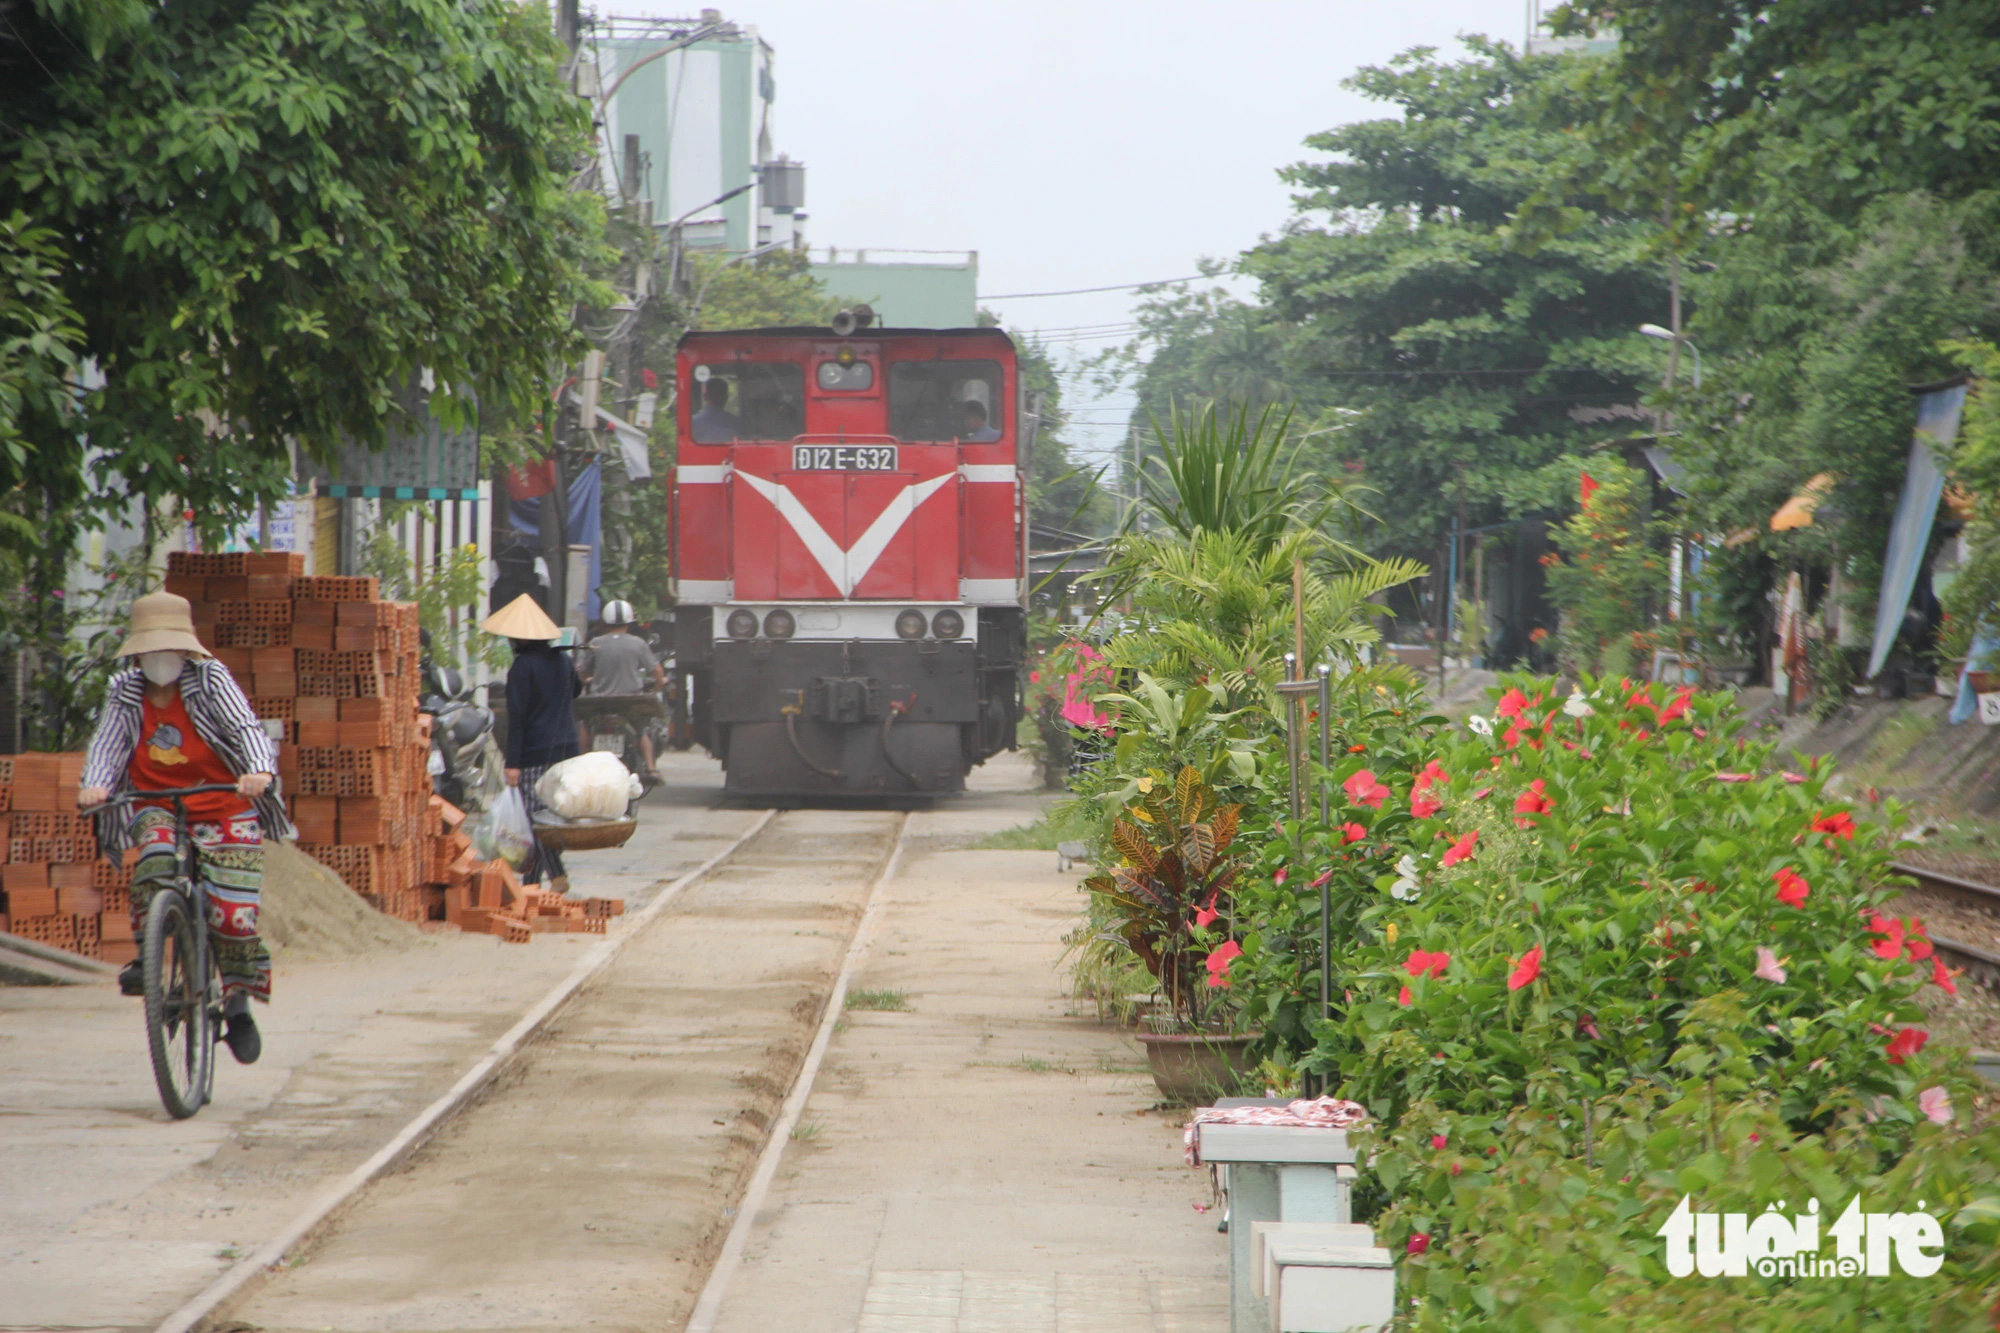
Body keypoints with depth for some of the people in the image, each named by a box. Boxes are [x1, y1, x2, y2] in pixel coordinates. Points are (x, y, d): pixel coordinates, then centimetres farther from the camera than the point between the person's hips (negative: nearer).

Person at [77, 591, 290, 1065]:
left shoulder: (211, 680, -8)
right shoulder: (125, 691, 0)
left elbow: (246, 728, -20)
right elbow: (108, 742, -10)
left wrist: (260, 771, -41)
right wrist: (95, 784, -32)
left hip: (224, 809, -1)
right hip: (155, 806, 1)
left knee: (232, 913, -10)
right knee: (155, 857, -34)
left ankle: (238, 1000, 13)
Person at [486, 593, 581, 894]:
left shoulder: (522, 667, -12)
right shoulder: (562, 660, 9)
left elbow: (516, 717, -14)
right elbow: (576, 691, 29)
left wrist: (513, 762, -13)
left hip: (535, 754, -7)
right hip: (566, 750, 7)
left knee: (535, 816, -5)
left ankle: (557, 874, -18)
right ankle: (531, 878, 18)